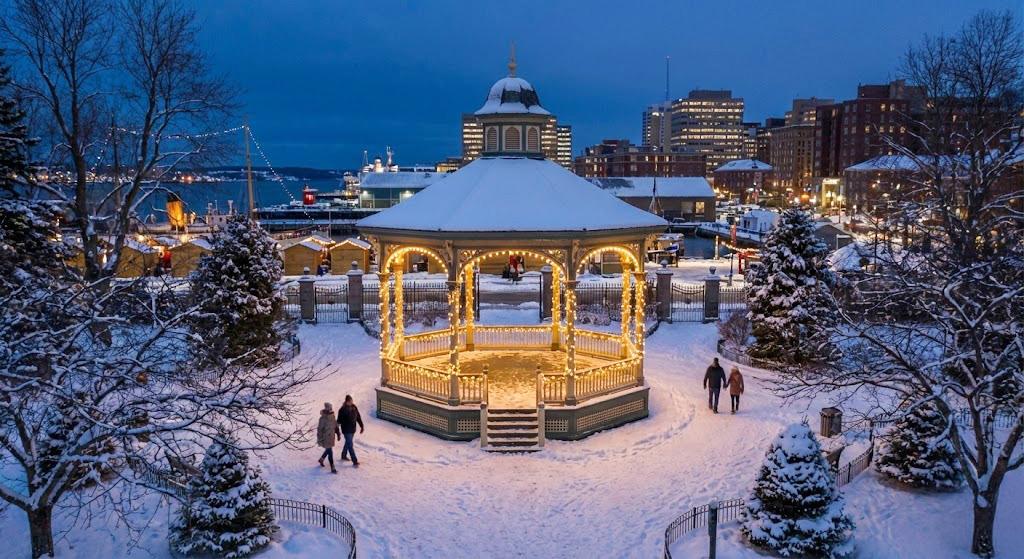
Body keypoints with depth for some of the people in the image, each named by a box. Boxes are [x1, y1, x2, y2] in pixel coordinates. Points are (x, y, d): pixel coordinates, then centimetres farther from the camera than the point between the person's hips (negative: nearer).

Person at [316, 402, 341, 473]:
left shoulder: (332, 417, 1)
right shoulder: (323, 419, -21)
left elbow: (336, 426, 13)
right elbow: (319, 429, -18)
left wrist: (338, 434, 15)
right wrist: (319, 440, -17)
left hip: (331, 437, 7)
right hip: (326, 438, -7)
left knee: (328, 450, 23)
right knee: (330, 452, -6)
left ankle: (321, 459, 51)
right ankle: (332, 468, 1)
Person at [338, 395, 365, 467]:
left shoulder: (354, 407, -3)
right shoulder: (342, 410, -19)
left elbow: (358, 417, 6)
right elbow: (339, 420, -14)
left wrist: (361, 426, 6)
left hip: (353, 429, 6)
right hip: (346, 430, -6)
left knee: (348, 443, 23)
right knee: (350, 445, -4)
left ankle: (344, 455, 44)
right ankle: (355, 461, -1)